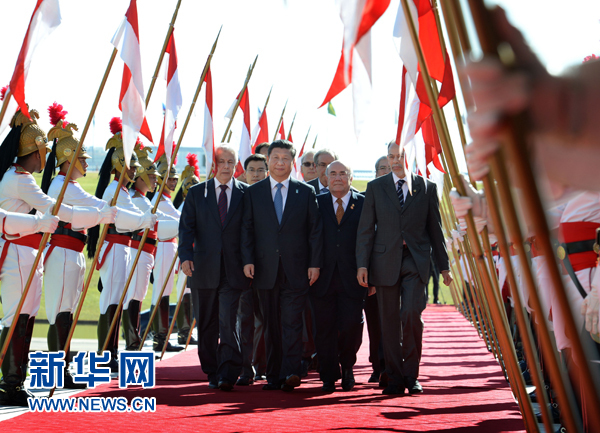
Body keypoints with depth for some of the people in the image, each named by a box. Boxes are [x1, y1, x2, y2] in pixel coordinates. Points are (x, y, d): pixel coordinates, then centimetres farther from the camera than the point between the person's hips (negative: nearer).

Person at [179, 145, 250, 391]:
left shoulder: (246, 193, 5)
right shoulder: (196, 193, 8)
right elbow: (186, 227, 3)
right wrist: (185, 256, -11)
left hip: (233, 270, -2)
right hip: (203, 269, 2)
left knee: (228, 322, -12)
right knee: (206, 325, 10)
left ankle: (228, 376, -11)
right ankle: (212, 374, 22)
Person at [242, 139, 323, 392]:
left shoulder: (306, 192, 7)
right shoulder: (253, 192, 9)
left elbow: (315, 230, 4)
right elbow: (247, 229, 6)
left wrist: (315, 263, -3)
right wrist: (248, 260, -5)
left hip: (296, 269, -1)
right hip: (266, 268, 2)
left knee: (293, 321, -9)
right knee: (271, 325, 6)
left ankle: (291, 372, -12)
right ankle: (273, 376, 11)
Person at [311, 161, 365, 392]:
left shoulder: (363, 203, 7)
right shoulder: (317, 203, 10)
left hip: (352, 278, -1)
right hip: (323, 277, 1)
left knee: (352, 325, -5)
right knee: (324, 328, 2)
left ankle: (347, 367, 22)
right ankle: (329, 377, 15)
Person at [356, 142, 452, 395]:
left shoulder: (427, 188, 8)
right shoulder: (375, 187, 9)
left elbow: (435, 229, 11)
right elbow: (366, 229, 6)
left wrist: (443, 266, 10)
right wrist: (362, 264, -3)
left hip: (416, 261, -1)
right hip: (386, 260, 1)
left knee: (412, 314, -16)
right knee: (390, 322, 3)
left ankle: (411, 374, 0)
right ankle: (395, 379, 12)